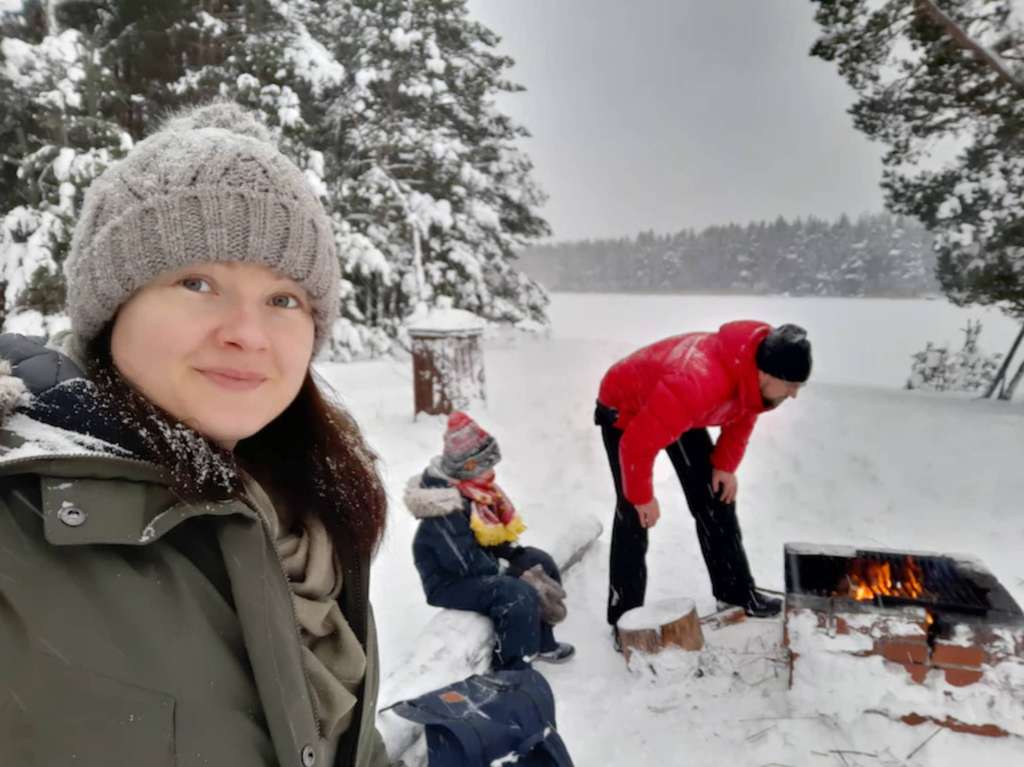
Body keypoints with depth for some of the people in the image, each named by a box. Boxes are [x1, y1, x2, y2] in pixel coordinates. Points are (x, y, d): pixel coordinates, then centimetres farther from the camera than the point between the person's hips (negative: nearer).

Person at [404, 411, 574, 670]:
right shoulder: (445, 510, -30)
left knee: (540, 563, 9)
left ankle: (541, 642, 21)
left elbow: (493, 534, 11)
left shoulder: (472, 487, 0)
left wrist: (516, 556, -3)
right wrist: (513, 572, -20)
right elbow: (467, 563, -29)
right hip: (449, 583, -10)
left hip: (478, 567, 10)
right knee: (520, 596, -29)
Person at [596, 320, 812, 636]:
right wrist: (642, 497, -22)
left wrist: (725, 464, 1)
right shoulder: (697, 385, -46)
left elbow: (742, 414, 5)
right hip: (625, 409, -7)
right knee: (634, 517, -10)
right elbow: (637, 444, -37)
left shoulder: (753, 373, -20)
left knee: (714, 498, 7)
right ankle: (625, 619, 3)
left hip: (679, 409, 8)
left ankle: (736, 590, 24)